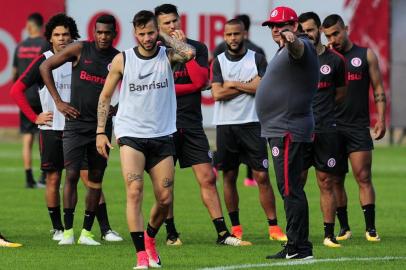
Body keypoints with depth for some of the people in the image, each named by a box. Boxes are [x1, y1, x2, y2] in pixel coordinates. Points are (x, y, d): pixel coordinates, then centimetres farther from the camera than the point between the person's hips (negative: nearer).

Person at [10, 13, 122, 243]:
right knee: (53, 180, 3)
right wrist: (34, 117, -4)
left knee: (90, 177, -6)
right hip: (52, 129, -1)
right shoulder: (43, 62, -1)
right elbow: (17, 90, 0)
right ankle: (58, 229, 15)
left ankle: (105, 229, -6)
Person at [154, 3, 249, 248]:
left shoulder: (197, 48, 9)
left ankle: (223, 233, -2)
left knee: (208, 178, -3)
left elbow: (200, 80, -6)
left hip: (192, 124, 2)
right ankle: (171, 234, 12)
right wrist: (187, 87, -6)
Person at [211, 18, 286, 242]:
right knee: (229, 177, 4)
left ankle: (273, 227, -4)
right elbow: (217, 93, -7)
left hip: (252, 123, -1)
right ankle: (235, 227, 13)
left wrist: (233, 84, -6)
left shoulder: (257, 59, 5)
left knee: (262, 176, -5)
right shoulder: (219, 61, 6)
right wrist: (247, 86, -6)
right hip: (226, 125, 1)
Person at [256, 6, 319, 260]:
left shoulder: (302, 46, -12)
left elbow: (299, 49, -39)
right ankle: (296, 246, 18)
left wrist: (291, 41, -58)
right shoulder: (285, 51, 21)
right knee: (291, 189, 13)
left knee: (290, 189, -13)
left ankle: (299, 247, -13)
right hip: (281, 129, 11)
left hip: (288, 131, -11)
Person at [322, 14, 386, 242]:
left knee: (364, 177, -7)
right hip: (332, 127, 2)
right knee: (336, 180, 3)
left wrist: (381, 120, -2)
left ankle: (371, 228, -6)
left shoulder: (366, 55, 6)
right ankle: (344, 227, 10)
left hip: (359, 127, -2)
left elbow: (378, 89, 7)